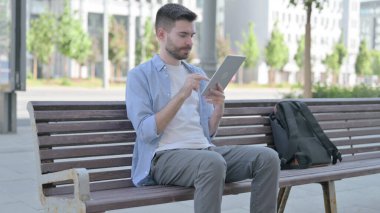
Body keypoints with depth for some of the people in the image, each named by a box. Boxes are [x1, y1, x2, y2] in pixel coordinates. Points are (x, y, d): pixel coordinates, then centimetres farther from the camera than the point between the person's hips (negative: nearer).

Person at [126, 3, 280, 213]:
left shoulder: (198, 74, 19)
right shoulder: (140, 75, 1)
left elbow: (208, 132, 17)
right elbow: (146, 132, -11)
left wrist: (219, 106, -5)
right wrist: (182, 95, -17)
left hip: (204, 150, 6)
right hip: (165, 156, -6)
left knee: (267, 157, -16)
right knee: (213, 162, -38)